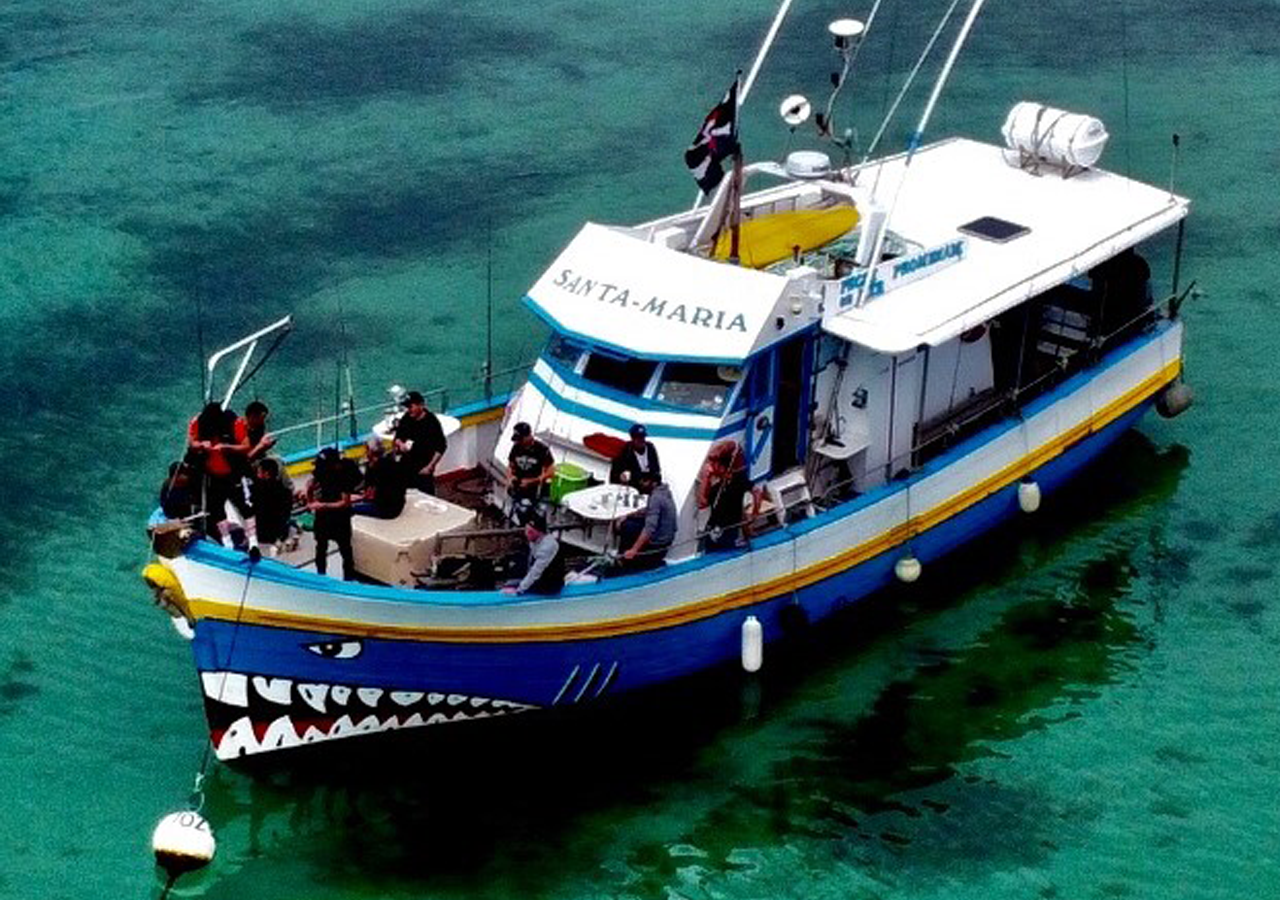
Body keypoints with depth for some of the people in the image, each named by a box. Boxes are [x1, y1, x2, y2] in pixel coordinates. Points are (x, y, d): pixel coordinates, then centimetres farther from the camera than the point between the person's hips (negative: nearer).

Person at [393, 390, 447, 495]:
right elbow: (398, 437, 15)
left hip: (423, 468, -5)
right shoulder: (406, 419, 0)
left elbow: (441, 447, -11)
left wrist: (430, 467, -15)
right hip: (406, 465, 5)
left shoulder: (431, 422, -14)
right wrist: (400, 444, -10)